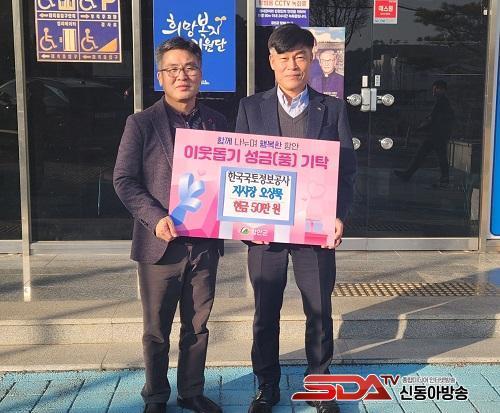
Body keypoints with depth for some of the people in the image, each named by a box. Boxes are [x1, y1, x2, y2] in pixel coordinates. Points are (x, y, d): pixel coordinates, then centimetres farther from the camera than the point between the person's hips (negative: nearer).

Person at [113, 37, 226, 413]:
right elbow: (124, 180, -6)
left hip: (205, 243, 3)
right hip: (161, 243, -3)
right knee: (157, 329, 10)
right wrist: (156, 218, -19)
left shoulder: (217, 123, 7)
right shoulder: (141, 124, -4)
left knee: (197, 326, 15)